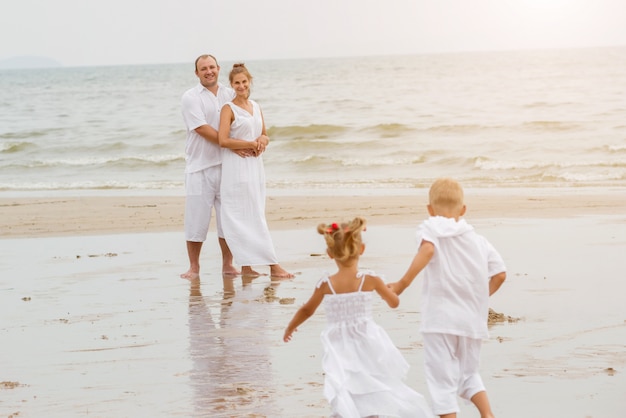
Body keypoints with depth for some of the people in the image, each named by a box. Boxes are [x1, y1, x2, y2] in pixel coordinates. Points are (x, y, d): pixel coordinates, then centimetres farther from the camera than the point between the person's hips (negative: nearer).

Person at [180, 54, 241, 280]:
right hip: (200, 166, -3)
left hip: (226, 165, 4)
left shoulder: (230, 94, 9)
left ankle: (227, 264, 16)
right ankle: (194, 267, 8)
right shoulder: (191, 97, -3)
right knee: (196, 218, -1)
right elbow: (203, 129, -13)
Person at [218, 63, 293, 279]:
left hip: (255, 165, 7)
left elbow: (265, 135, 20)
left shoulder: (256, 107, 13)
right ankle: (272, 265, -9)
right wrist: (251, 144, -15)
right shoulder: (229, 109, -6)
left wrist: (263, 140, -3)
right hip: (237, 166, -7)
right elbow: (223, 140, -16)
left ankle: (246, 265, 10)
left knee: (251, 216, 6)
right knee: (245, 215, -6)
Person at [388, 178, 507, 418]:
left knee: (442, 378, 0)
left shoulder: (432, 227, -2)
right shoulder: (478, 240, 12)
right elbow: (500, 274, 7)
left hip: (440, 319, -5)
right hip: (472, 319, 5)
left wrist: (403, 283, -25)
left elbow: (428, 248, -24)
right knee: (469, 374, 23)